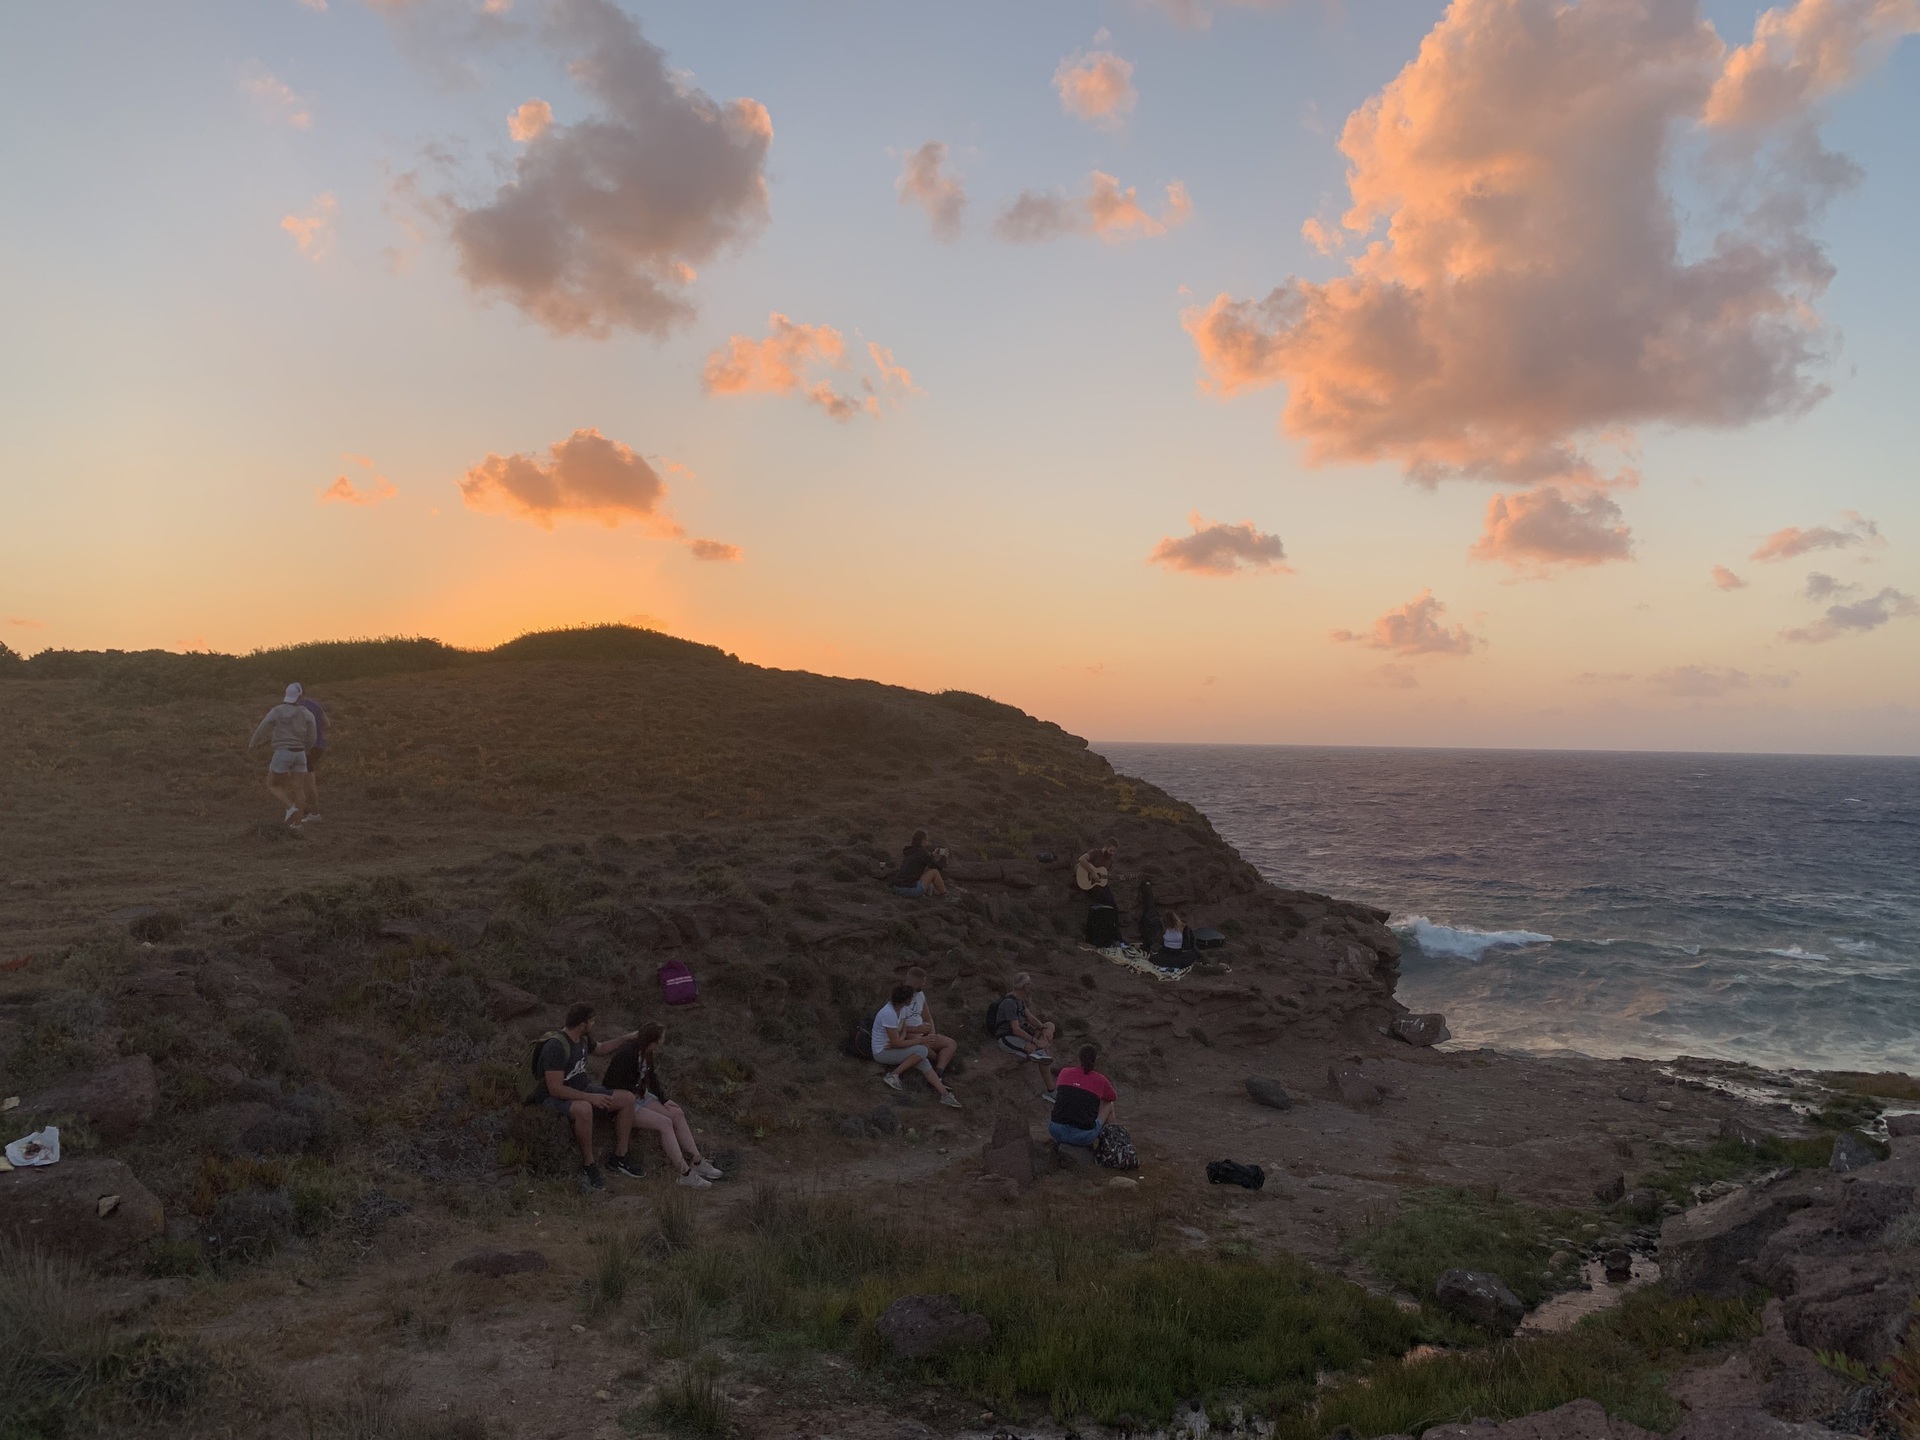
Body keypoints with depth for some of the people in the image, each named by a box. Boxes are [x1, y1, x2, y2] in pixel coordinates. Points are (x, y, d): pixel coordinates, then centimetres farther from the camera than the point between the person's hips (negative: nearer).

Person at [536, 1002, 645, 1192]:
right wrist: (590, 1097, -28)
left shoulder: (582, 1038, 0)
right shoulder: (556, 1046, -28)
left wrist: (628, 1038, 20)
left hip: (581, 1090, 9)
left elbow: (599, 1049, 25)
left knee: (627, 1098, -6)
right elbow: (556, 1089, -30)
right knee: (584, 1109, -41)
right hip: (554, 1098, -9)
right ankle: (588, 1166, -23)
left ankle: (619, 1158, 2)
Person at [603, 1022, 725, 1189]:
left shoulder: (645, 1053, 5)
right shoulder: (627, 1054, -24)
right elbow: (615, 1086, -22)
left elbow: (651, 1078, 12)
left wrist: (663, 1100, 1)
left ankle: (697, 1163, -5)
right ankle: (686, 1174, -22)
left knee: (677, 1114, -7)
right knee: (664, 1123, -23)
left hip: (640, 1096, 9)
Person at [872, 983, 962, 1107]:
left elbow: (903, 1028, 8)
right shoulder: (889, 1014, -30)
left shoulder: (900, 1008, -2)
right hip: (882, 1052, -8)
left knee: (923, 1062, -11)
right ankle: (893, 1075, -13)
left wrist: (901, 1038, -16)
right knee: (922, 1050, -22)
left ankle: (945, 1094, -15)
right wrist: (920, 1041, -17)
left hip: (892, 1047, 8)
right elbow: (896, 1043, -26)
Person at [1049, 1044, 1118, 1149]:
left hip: (1056, 1131, 3)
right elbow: (1114, 1099, 27)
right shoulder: (1101, 1080, 3)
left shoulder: (1065, 1072, 10)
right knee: (1108, 1104, 25)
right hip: (1083, 1136, -2)